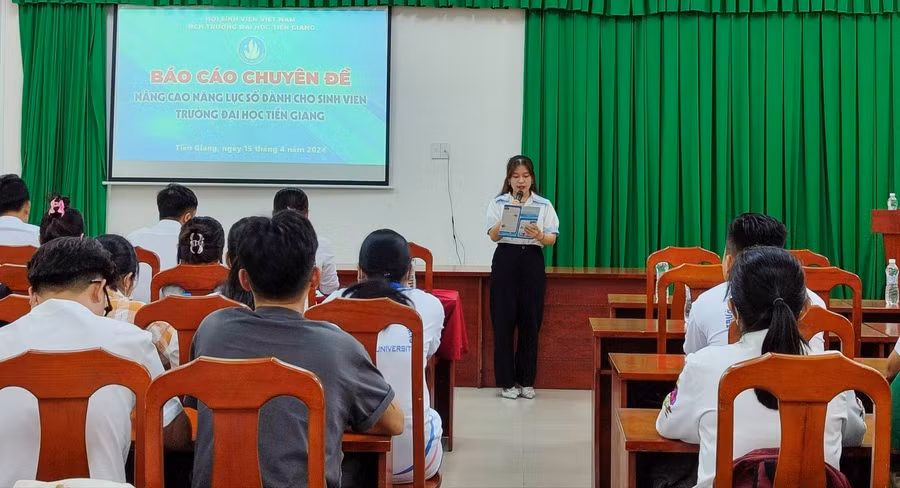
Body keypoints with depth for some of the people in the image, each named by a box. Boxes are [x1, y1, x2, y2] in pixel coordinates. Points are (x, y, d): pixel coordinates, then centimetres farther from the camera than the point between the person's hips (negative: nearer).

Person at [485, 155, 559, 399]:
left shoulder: (544, 205, 6)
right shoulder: (498, 203, 4)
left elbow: (552, 239, -1)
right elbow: (493, 235, -7)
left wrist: (539, 235, -23)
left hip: (532, 261, 1)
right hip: (505, 260, -1)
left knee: (530, 322, 4)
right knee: (504, 322, -1)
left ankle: (526, 380, 16)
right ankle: (506, 381, 9)